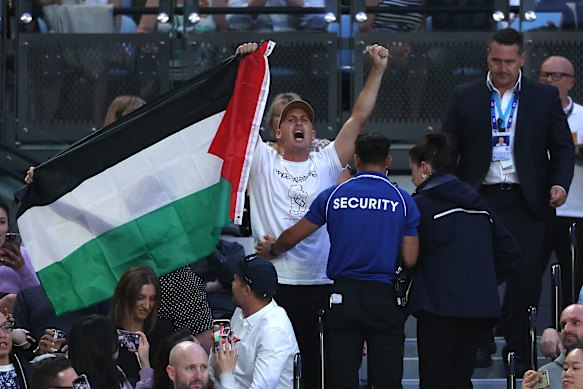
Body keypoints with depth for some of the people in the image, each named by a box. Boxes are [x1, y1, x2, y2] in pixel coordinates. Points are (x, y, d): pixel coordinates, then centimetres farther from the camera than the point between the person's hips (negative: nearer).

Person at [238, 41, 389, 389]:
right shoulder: (263, 162, 7)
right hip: (273, 280, -2)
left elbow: (359, 118, 7)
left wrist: (377, 71, 0)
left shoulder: (326, 164, 11)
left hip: (319, 282, 2)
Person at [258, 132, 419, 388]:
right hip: (384, 299, -1)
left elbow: (292, 237, 10)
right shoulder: (403, 201, 0)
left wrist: (271, 250, 31)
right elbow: (410, 259, -3)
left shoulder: (333, 196, 3)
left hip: (343, 297, 1)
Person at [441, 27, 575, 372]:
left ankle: (516, 350, 7)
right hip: (479, 198, 0)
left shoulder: (545, 97, 6)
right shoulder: (465, 97, 7)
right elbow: (449, 149, 7)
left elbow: (563, 147, 8)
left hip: (525, 201, 0)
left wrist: (560, 182, -10)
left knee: (526, 279, -2)